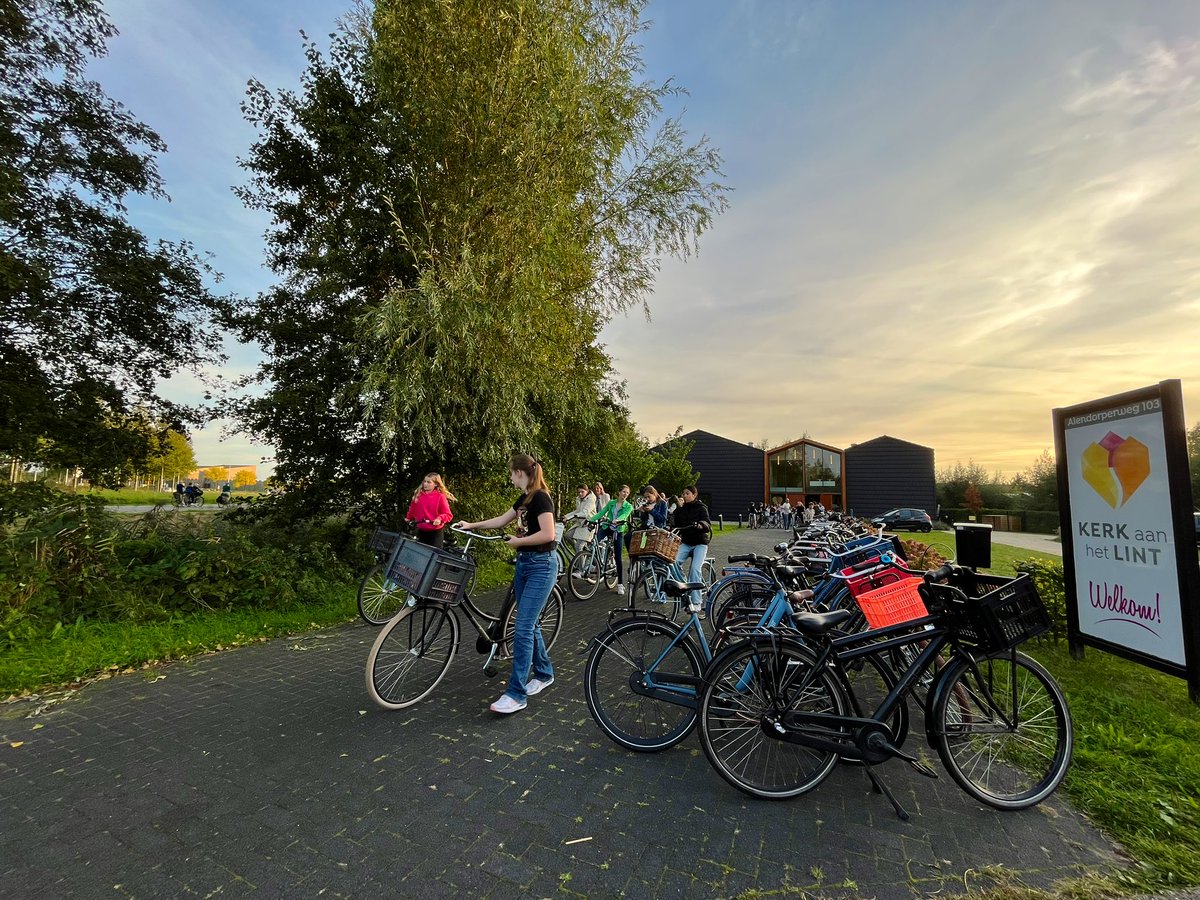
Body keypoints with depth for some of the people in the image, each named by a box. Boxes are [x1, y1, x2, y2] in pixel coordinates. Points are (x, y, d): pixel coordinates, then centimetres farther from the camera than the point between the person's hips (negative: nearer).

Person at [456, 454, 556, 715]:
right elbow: (501, 519, 22)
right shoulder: (524, 499, 11)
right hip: (524, 564, 9)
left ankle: (516, 694, 0)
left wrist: (517, 541, -15)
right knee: (529, 624, 15)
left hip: (541, 566, -9)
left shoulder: (540, 498, -17)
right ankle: (544, 673, 32)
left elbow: (547, 534, -26)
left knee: (523, 628, -8)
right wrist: (472, 525, 24)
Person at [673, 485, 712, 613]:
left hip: (700, 543, -4)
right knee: (673, 561, -23)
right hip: (686, 542, 4)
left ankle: (696, 602, -15)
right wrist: (679, 508, -3)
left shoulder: (701, 508, -1)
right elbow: (677, 525, 3)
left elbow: (708, 524, -15)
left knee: (695, 569, -20)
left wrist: (701, 524, -37)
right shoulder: (682, 509, 12)